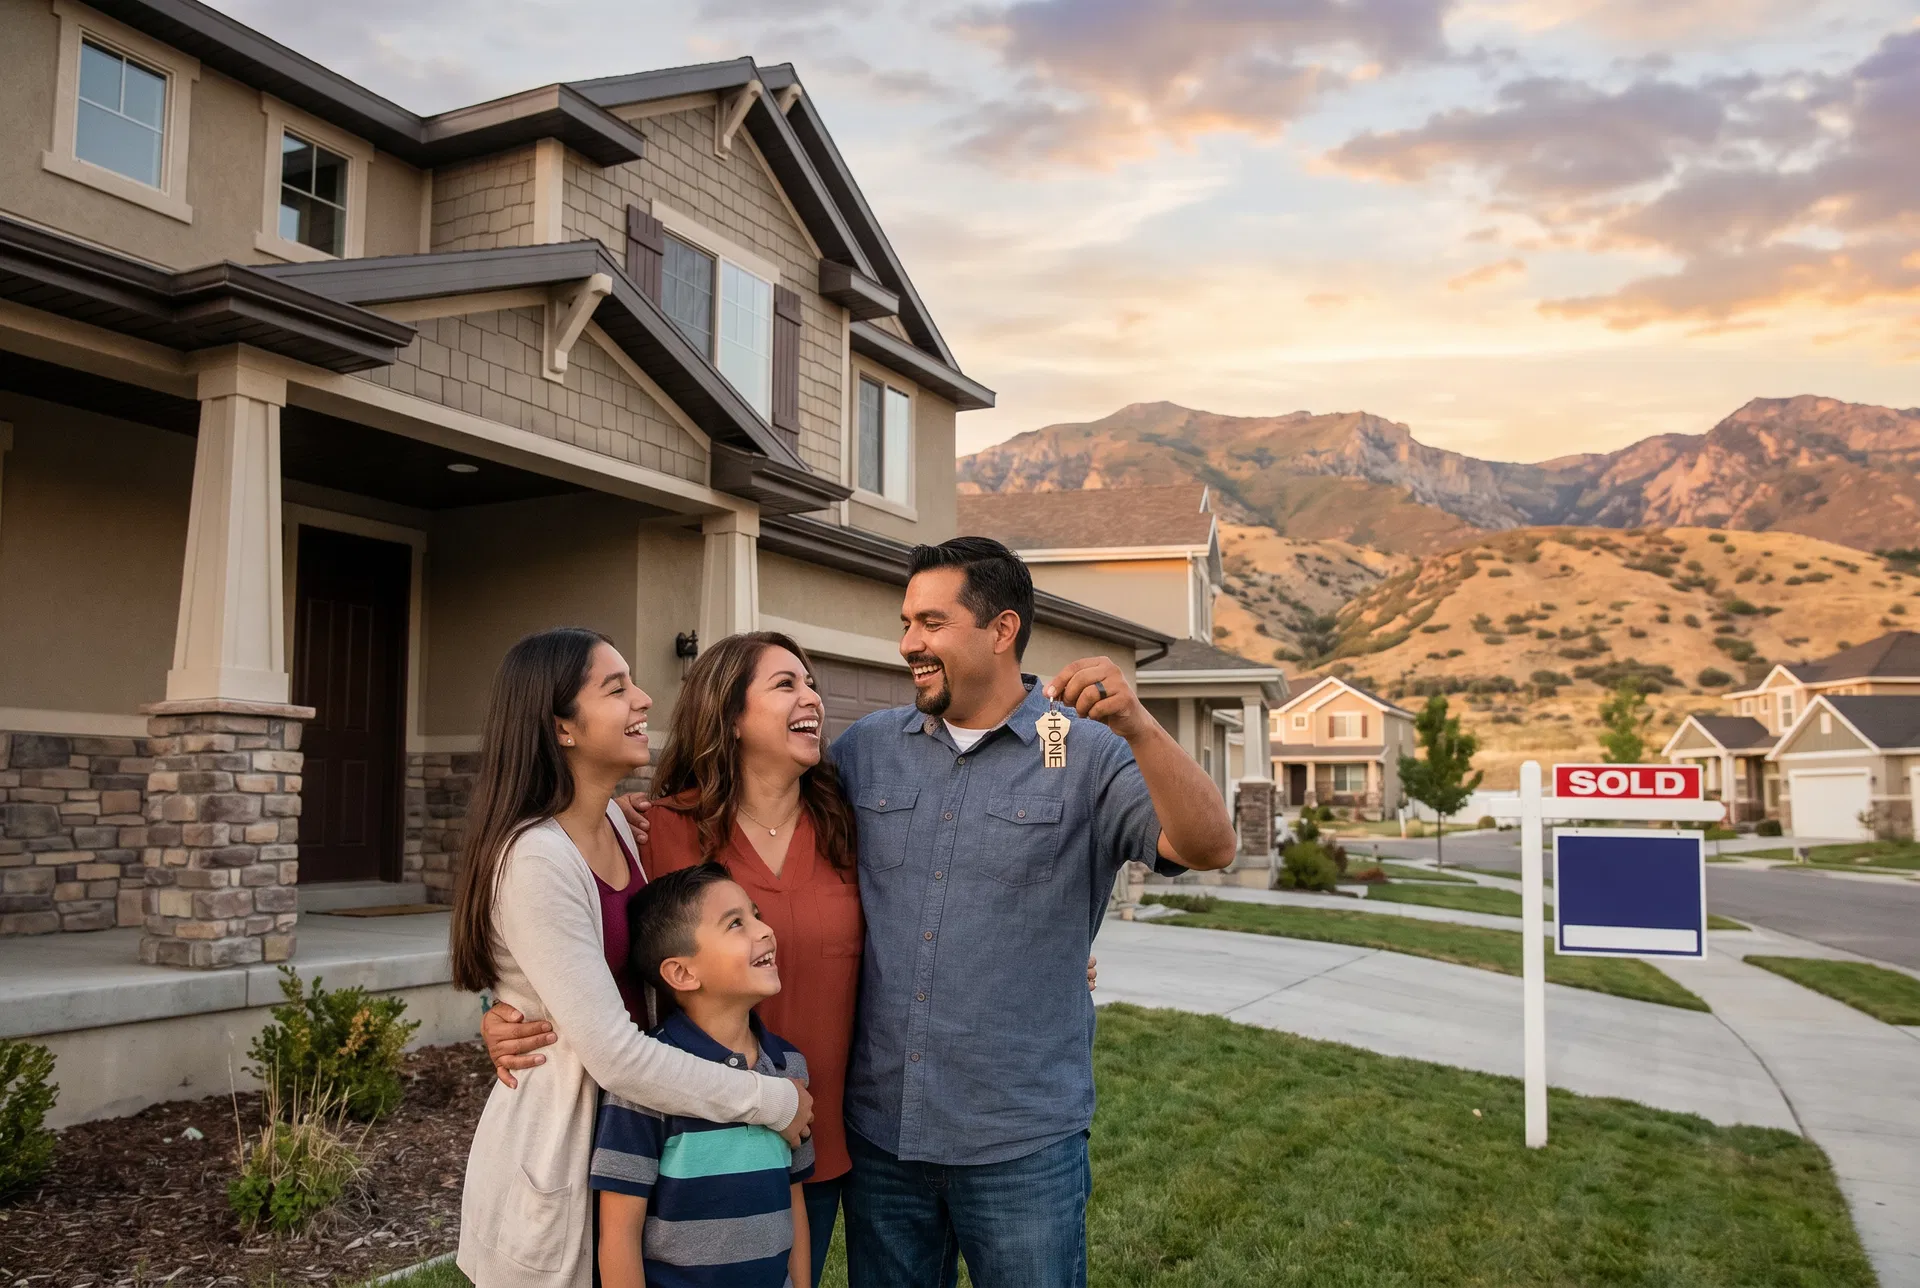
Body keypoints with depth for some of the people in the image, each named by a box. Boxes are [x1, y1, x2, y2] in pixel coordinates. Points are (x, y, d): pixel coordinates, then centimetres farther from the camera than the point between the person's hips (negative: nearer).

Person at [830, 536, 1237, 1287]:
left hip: (1023, 1142, -3)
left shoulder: (1088, 754, -6)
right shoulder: (865, 748, 4)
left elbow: (1209, 847, -18)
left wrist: (1135, 725, -32)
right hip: (877, 1128, 3)